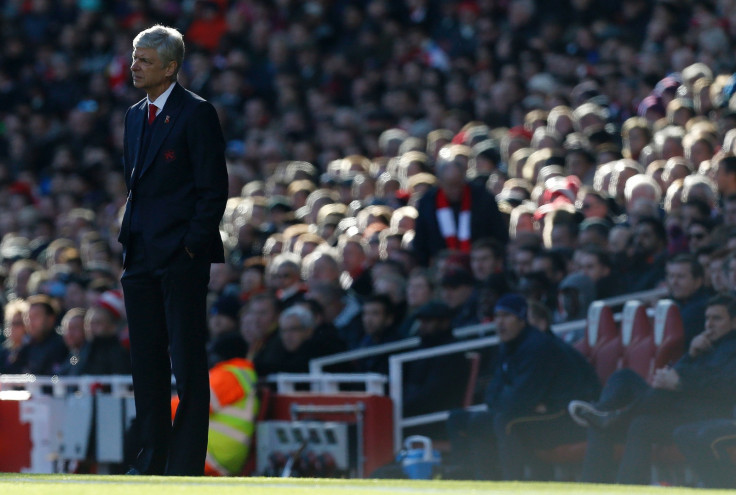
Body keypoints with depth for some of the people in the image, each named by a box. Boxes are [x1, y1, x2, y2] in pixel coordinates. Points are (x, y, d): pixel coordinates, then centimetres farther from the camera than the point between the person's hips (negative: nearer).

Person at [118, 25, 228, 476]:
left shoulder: (197, 114, -7)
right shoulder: (135, 116, 16)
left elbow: (214, 189, -10)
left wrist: (192, 247, -13)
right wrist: (129, 240, 12)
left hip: (182, 257, -8)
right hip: (141, 257, 8)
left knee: (189, 366, -4)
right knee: (147, 362, 10)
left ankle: (186, 467, -2)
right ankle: (153, 460, 16)